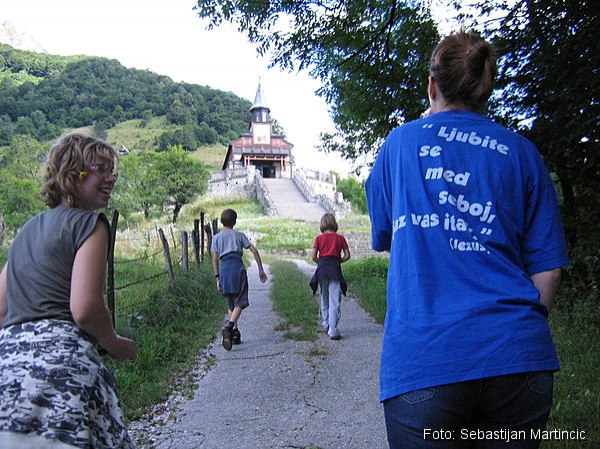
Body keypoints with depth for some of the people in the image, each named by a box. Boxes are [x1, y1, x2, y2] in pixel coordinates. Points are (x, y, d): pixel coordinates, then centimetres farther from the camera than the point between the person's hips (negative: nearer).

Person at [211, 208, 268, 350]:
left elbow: (215, 259, 7)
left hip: (224, 269, 2)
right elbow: (254, 251, 5)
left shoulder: (216, 238, 14)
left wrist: (217, 278, 9)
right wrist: (261, 270, 9)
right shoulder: (239, 235, 13)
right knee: (239, 302, -4)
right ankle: (229, 325, -28)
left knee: (231, 303, 14)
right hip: (238, 267, -2)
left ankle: (235, 332, 9)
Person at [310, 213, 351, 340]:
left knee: (324, 299, 18)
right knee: (335, 301, -3)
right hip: (335, 270, -1)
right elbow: (347, 255, 3)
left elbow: (313, 256, -1)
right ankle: (333, 331, -9)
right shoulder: (340, 238, 5)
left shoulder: (319, 238, 4)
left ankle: (325, 325, 29)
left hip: (322, 269, 2)